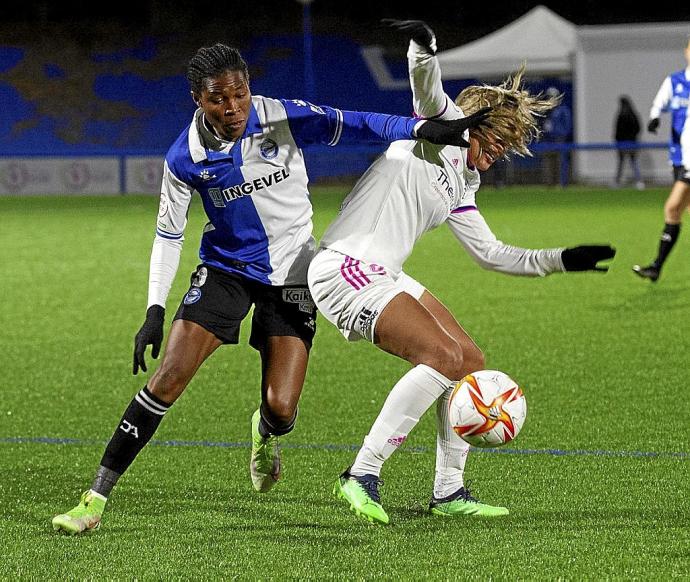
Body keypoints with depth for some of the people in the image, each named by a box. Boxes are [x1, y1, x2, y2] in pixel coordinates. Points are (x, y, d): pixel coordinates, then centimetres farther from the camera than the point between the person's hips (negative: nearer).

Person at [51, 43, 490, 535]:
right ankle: (96, 499, -12)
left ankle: (266, 433, 33)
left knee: (281, 410, -9)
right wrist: (155, 311, -10)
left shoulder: (283, 118, -15)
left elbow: (355, 125, -12)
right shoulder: (186, 157, -13)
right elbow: (169, 234, -3)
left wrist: (426, 130, -25)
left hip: (292, 277, 0)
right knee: (167, 379, -16)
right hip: (226, 269, 0)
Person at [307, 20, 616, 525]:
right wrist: (424, 45, -43)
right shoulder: (442, 128, -1)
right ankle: (362, 476, -17)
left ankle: (449, 493, 14)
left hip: (384, 278, 10)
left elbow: (491, 253, 29)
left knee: (471, 360, 8)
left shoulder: (460, 186, 22)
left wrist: (560, 259, 25)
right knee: (442, 356, -21)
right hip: (345, 269, -10)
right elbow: (427, 84, -23)